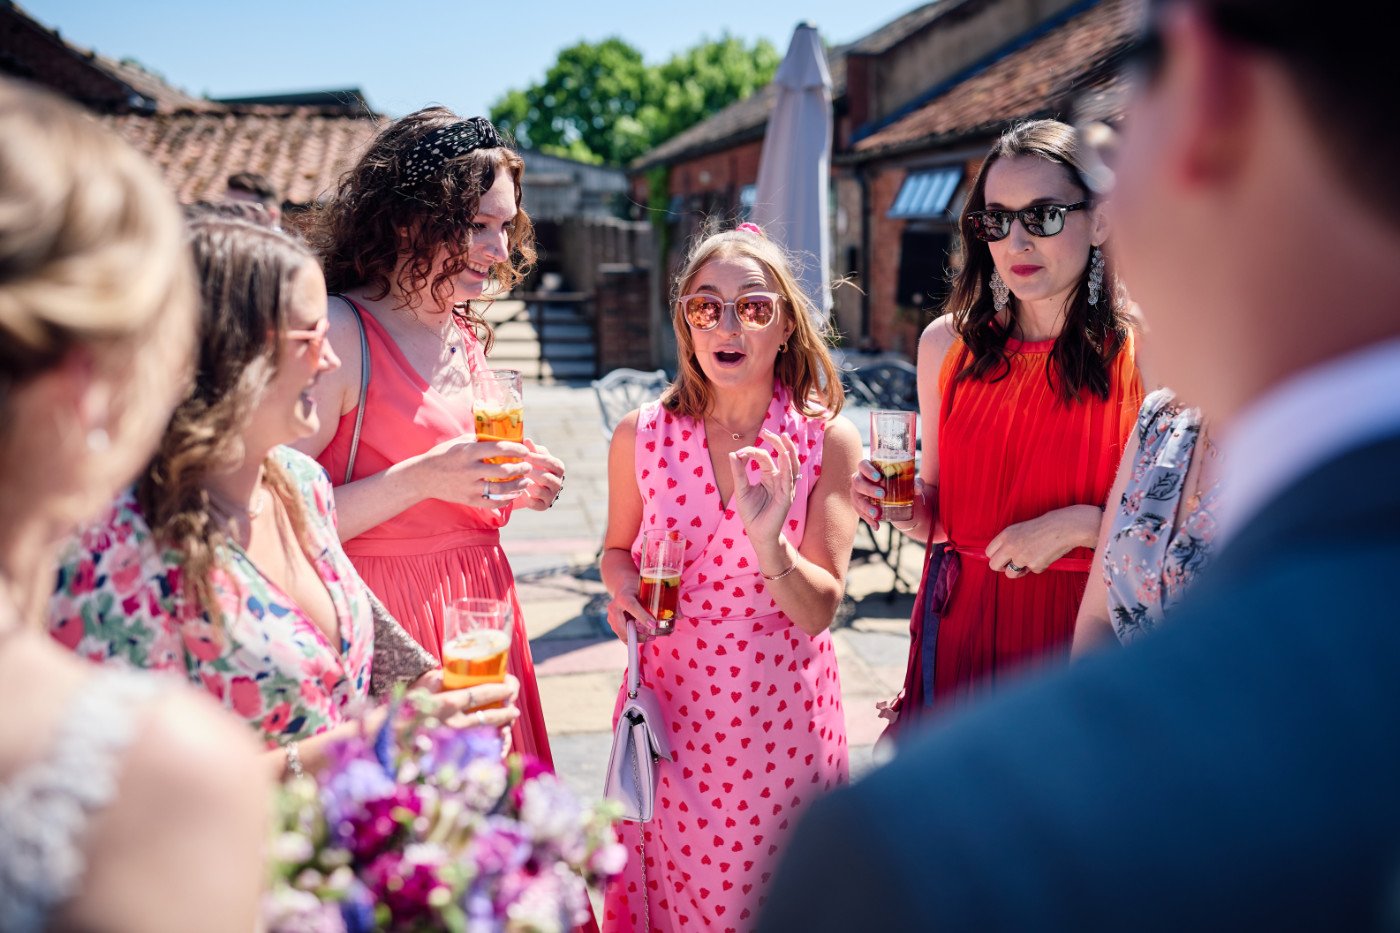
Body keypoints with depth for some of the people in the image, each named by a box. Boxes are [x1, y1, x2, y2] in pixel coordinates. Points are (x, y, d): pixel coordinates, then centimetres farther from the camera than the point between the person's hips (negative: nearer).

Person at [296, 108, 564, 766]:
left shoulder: (467, 335, 10)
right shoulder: (340, 333, -15)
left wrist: (513, 486, 4)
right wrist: (420, 479, -26)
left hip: (479, 607, 7)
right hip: (384, 627, -7)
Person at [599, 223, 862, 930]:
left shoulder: (828, 440, -9)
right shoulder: (640, 436, -5)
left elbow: (818, 613, -11)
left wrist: (768, 542, -29)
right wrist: (622, 586, -9)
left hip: (781, 708, -1)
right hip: (672, 704, 1)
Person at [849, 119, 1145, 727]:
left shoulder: (1146, 353, -9)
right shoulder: (948, 343, 2)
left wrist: (1080, 523, -19)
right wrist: (902, 503, -9)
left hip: (1081, 630, -3)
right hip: (960, 625, 3)